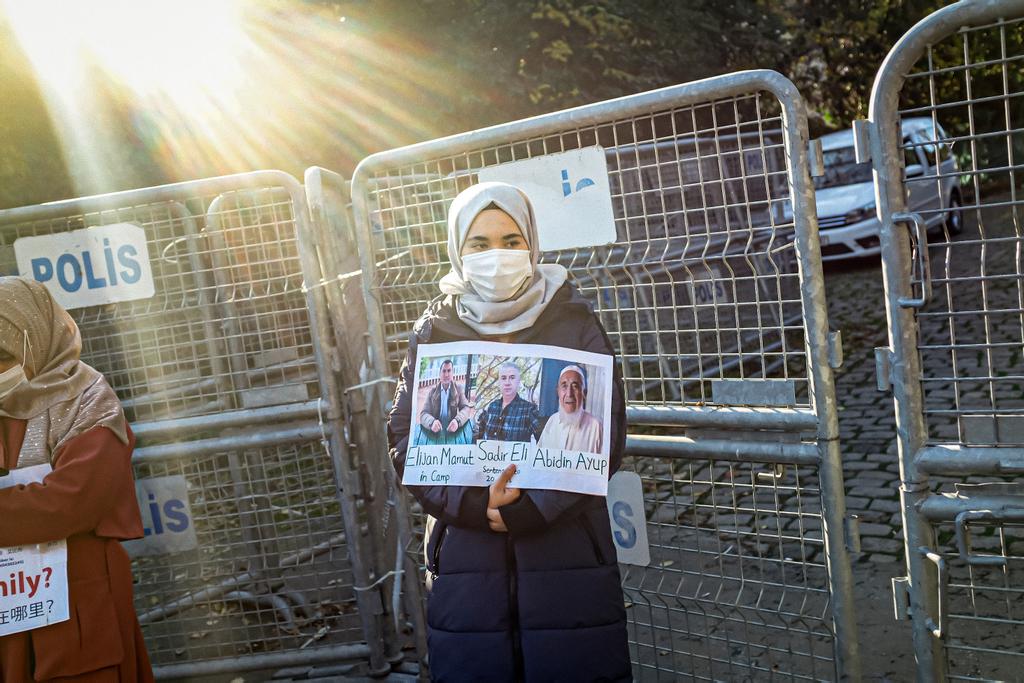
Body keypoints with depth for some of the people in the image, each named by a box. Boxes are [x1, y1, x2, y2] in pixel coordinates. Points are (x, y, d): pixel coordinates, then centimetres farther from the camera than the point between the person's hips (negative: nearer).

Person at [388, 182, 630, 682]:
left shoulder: (573, 322, 1)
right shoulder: (435, 330, 5)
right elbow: (405, 436, 0)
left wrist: (532, 508, -17)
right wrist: (473, 505, -15)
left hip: (566, 544, -1)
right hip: (465, 551, 1)